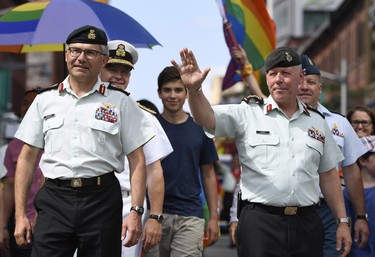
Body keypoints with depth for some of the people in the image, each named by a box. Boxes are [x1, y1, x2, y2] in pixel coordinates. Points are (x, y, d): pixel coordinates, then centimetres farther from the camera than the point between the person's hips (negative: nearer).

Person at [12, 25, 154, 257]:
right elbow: (28, 158, 11)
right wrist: (21, 214, 4)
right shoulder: (45, 100, 11)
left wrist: (136, 212, -7)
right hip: (54, 198, 1)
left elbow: (137, 160, 3)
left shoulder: (120, 102, 6)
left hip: (102, 200, -1)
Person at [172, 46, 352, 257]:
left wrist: (342, 222, 11)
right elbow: (207, 118, -14)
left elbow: (328, 175, 16)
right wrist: (194, 89, -34)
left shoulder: (317, 121, 13)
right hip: (260, 223, -3)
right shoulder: (247, 114, 2)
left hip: (307, 223, 3)